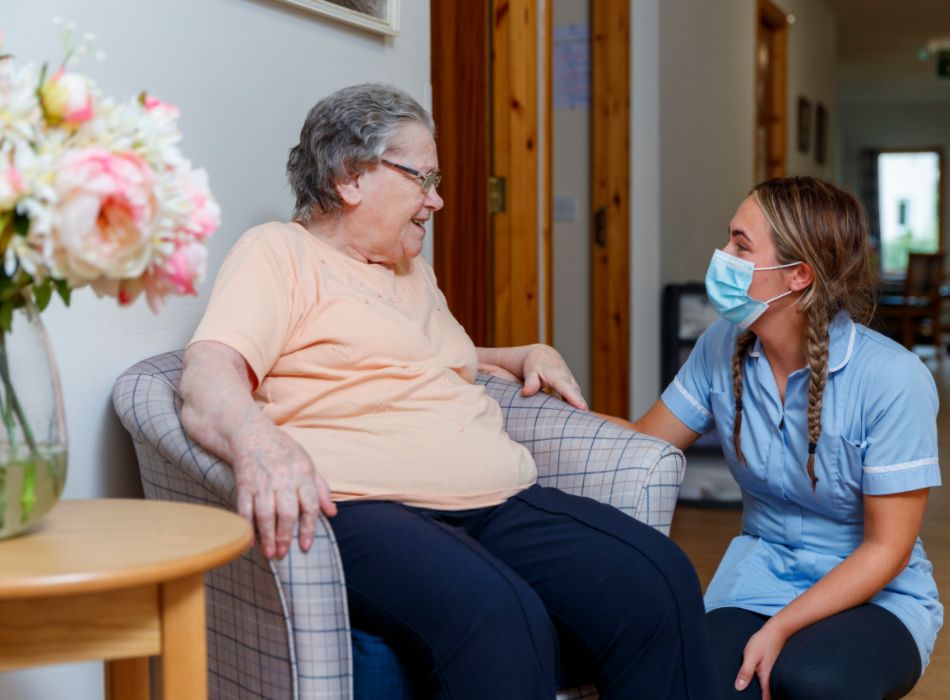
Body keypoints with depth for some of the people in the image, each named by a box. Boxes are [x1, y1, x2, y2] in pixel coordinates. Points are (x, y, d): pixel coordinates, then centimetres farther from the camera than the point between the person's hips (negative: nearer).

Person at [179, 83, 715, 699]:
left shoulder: (415, 272, 30)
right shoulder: (279, 253, 3)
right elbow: (208, 377, -14)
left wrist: (527, 356, 29)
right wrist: (257, 441, -37)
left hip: (500, 507, 8)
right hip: (369, 510, -8)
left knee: (661, 581, -17)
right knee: (500, 622, -37)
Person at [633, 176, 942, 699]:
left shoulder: (893, 379, -18)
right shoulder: (722, 348, -2)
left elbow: (886, 549, -14)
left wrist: (780, 630, -22)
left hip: (875, 595, -2)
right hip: (757, 579, 3)